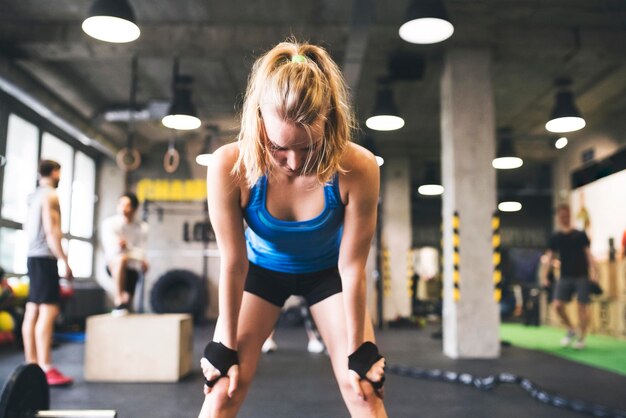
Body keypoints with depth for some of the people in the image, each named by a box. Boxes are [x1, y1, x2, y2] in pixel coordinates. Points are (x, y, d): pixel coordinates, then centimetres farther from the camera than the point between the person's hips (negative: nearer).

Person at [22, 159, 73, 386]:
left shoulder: (34, 196, 18)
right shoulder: (50, 195, -9)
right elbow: (51, 230, -17)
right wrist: (64, 260, -17)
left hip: (33, 256, 10)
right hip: (44, 258, -10)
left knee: (32, 312, 8)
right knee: (48, 312, -13)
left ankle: (32, 365, 11)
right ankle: (46, 369, -17)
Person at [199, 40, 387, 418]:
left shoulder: (358, 168, -35)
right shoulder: (229, 167, -34)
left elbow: (352, 266, -23)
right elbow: (233, 263, -21)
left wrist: (358, 351, -13)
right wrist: (226, 346, -11)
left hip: (327, 271, 0)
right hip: (263, 268, 1)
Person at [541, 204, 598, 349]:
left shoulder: (580, 235, 2)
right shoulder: (555, 238, 7)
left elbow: (588, 253, -1)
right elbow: (549, 256, 3)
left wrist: (593, 272, -12)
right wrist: (544, 273, -7)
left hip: (581, 276, -2)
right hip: (565, 276, 2)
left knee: (582, 306, -2)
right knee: (557, 305, -7)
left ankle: (581, 337, 12)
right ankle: (571, 330, 16)